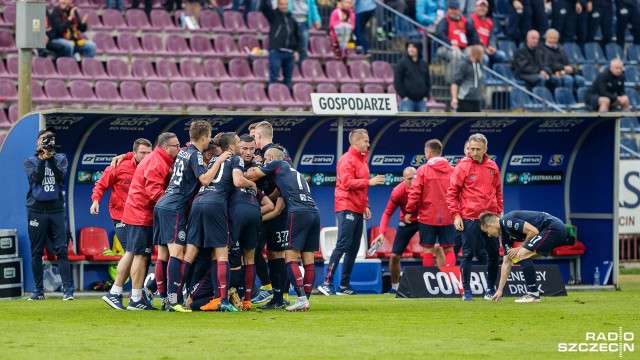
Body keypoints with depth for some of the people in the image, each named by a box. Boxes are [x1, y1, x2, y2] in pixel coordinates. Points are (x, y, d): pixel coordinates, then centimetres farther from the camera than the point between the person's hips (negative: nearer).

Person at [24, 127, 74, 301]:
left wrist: (50, 158, -13)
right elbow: (35, 178, -11)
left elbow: (61, 176, -9)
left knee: (61, 251, -8)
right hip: (36, 210, 0)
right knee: (36, 252, 2)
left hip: (56, 210, 0)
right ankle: (39, 290, 9)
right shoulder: (30, 161, 7)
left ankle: (68, 289, -10)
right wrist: (42, 158, -13)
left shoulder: (60, 159, 10)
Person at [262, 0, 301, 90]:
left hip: (290, 53, 5)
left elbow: (297, 36, 23)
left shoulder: (292, 20, 18)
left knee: (288, 79, 9)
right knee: (274, 77, -8)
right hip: (276, 52, -5)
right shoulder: (273, 16, 5)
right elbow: (264, 7, -12)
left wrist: (297, 50, 14)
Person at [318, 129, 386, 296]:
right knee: (343, 245, -13)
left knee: (353, 249, 8)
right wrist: (369, 182, -20)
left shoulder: (362, 160, 19)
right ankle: (327, 283, -14)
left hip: (358, 210, 9)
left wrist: (365, 206, 18)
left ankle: (344, 285, 10)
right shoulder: (347, 160, -9)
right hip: (347, 209, -9)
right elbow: (347, 182, -19)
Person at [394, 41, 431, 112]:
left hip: (421, 100, 5)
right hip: (407, 99, -5)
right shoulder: (403, 63, -3)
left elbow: (428, 80, 17)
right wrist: (403, 96, -10)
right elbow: (397, 81, -4)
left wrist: (426, 96, 6)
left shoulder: (424, 64, 11)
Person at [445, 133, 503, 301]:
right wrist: (456, 215, -11)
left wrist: (499, 213, 11)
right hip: (469, 218, -4)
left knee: (494, 254, 7)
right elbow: (452, 193, -4)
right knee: (468, 254, -3)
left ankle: (491, 289, 19)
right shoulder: (462, 166, -4)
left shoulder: (492, 167, 8)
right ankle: (466, 291, 3)